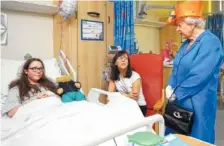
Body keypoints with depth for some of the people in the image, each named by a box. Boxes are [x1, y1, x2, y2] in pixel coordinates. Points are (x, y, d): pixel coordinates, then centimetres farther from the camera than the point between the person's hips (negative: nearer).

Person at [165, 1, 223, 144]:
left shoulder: (210, 42, -17)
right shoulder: (187, 43, 10)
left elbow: (198, 76, -24)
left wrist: (176, 93, -16)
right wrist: (170, 87, -4)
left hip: (197, 103, -8)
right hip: (179, 100, 8)